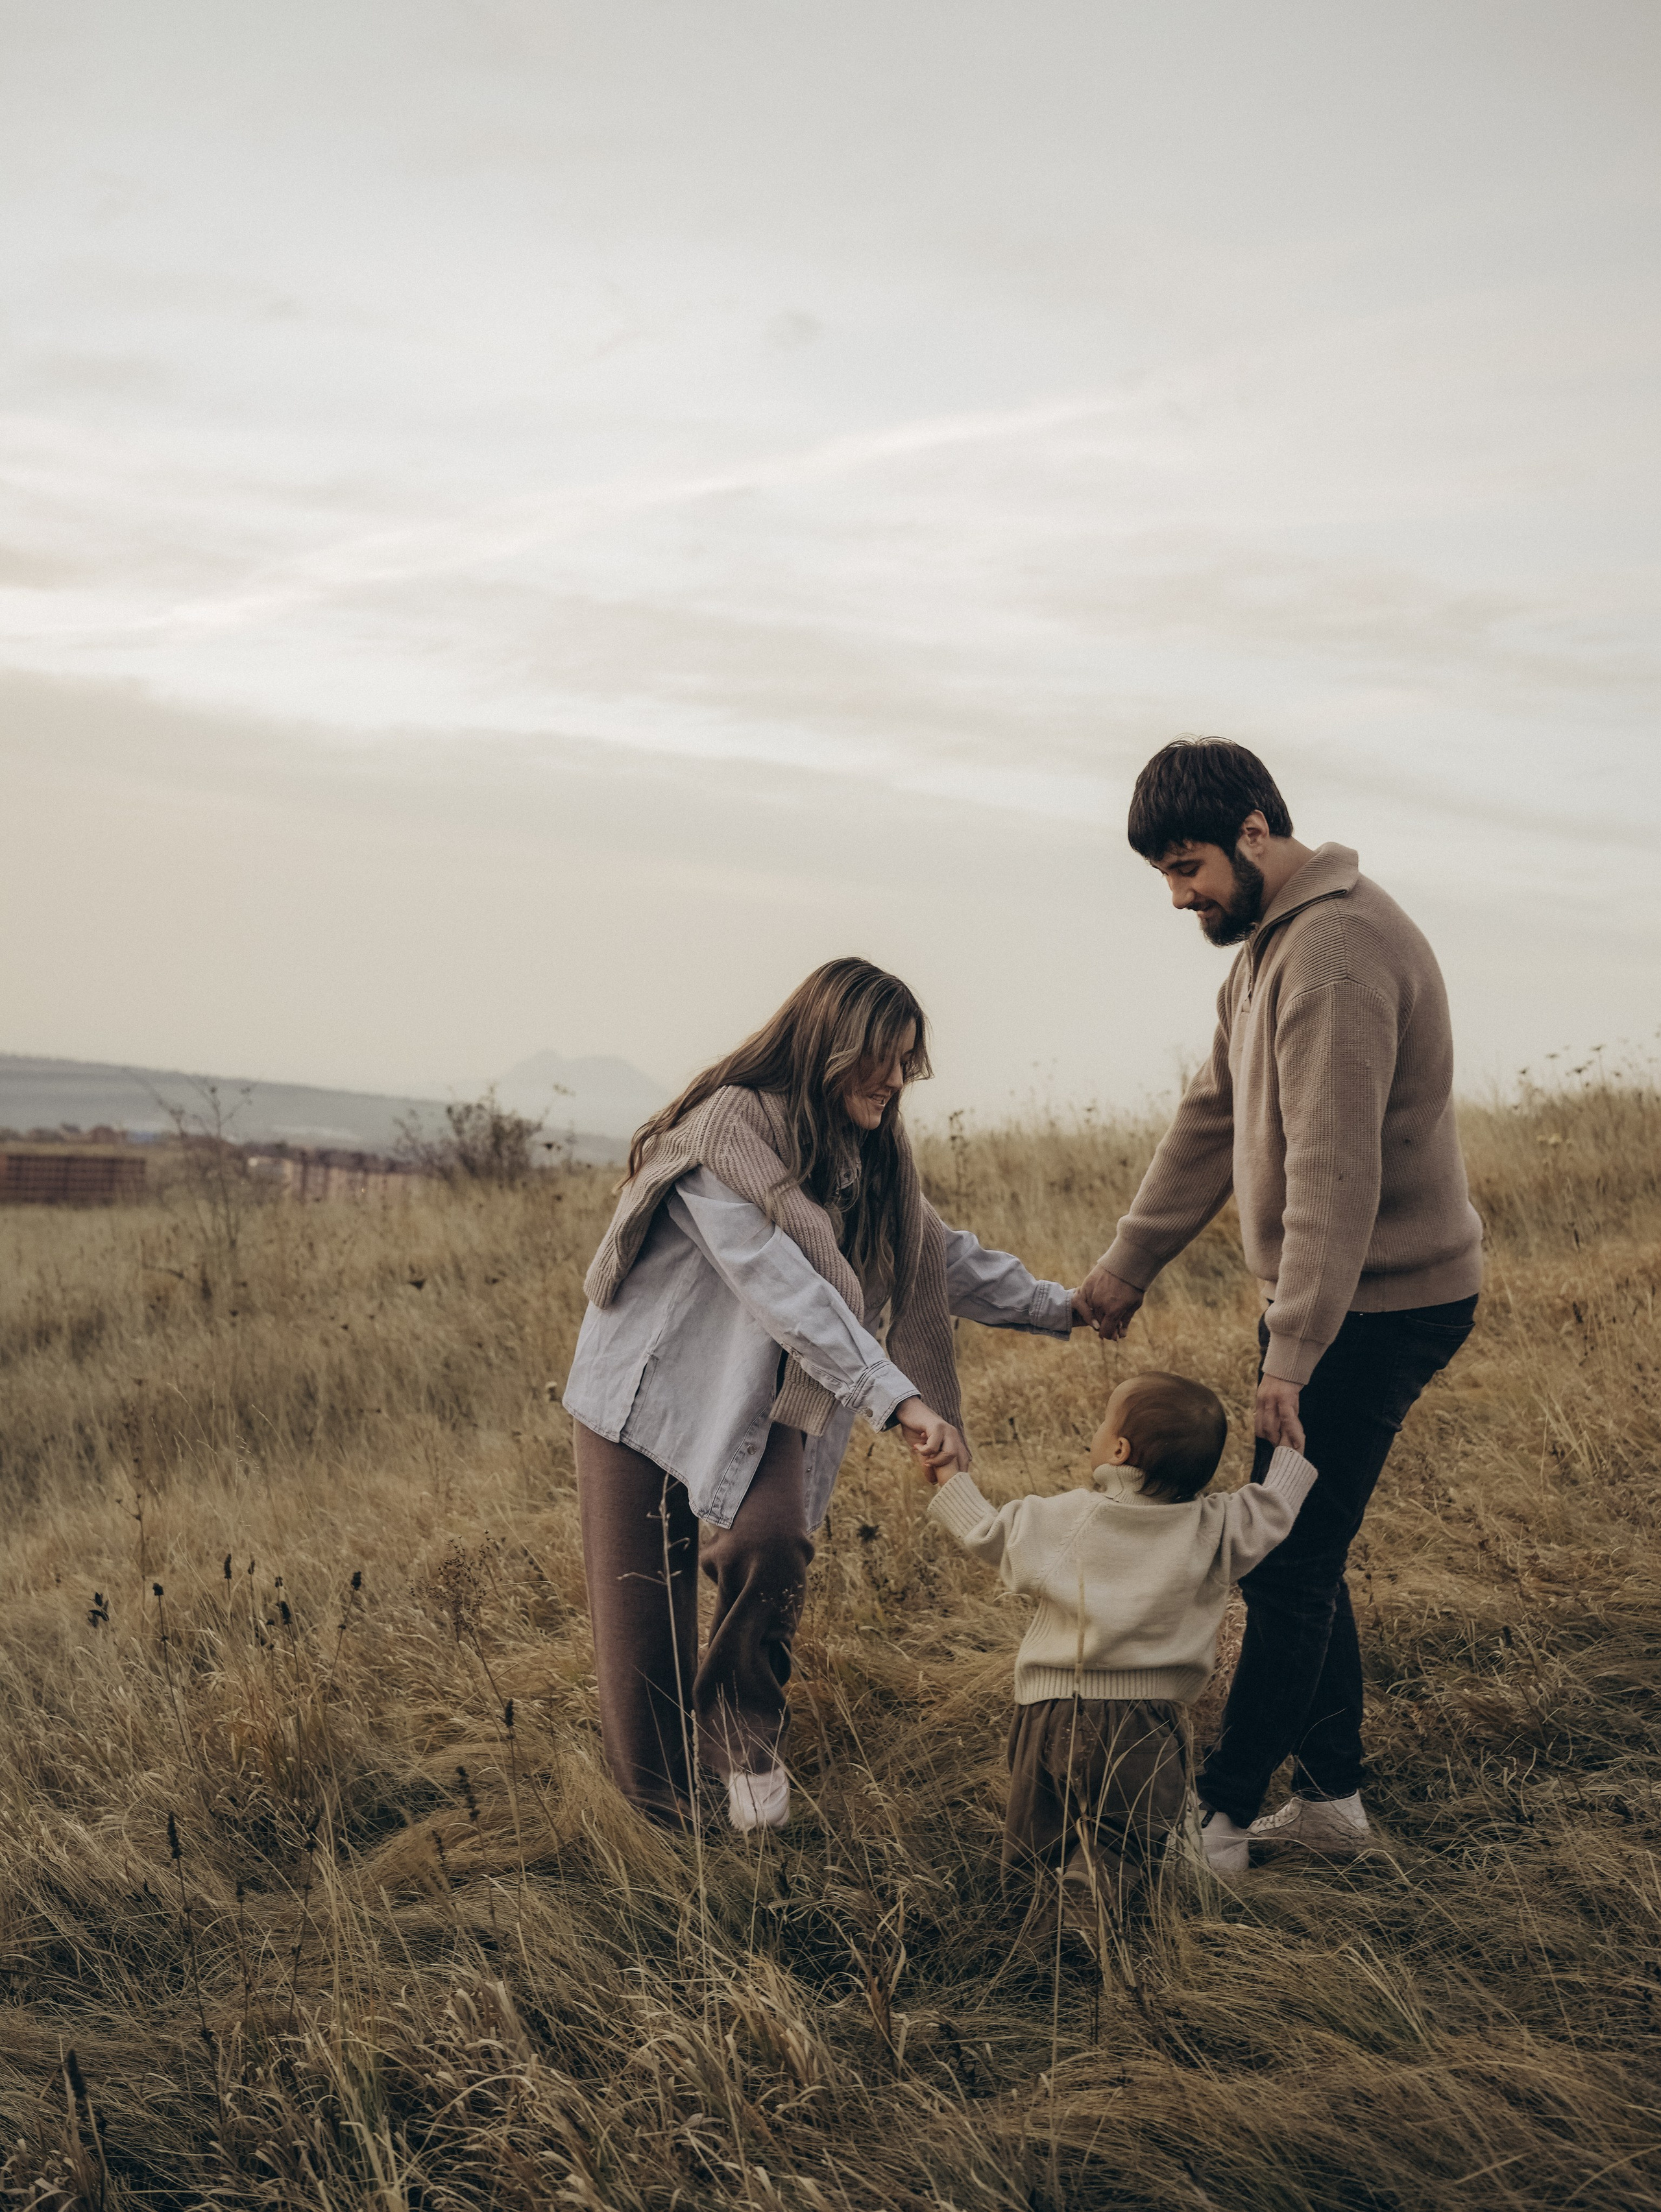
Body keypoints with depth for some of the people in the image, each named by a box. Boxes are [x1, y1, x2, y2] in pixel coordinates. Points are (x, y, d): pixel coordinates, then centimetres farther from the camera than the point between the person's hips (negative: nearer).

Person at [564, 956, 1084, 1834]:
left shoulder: (867, 1156, 6)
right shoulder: (727, 1134, -21)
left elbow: (940, 1253, 21)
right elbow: (783, 1286, -31)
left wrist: (1060, 1308, 17)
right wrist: (896, 1397, -38)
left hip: (760, 1408, 5)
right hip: (651, 1390, -5)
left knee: (770, 1540, -25)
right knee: (644, 1621, -8)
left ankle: (738, 1734, -2)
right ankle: (657, 1811, 16)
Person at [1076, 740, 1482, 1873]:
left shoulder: (1335, 951, -22)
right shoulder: (1270, 941, 12)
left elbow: (1334, 1174, -27)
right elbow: (1213, 1120, 19)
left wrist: (1290, 1356, -26)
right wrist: (1127, 1264, 18)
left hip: (1379, 1304, -10)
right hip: (1344, 1300, 10)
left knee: (1289, 1565, -3)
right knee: (1301, 1554, 15)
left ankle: (1221, 1817, 6)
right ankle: (1330, 1793, 25)